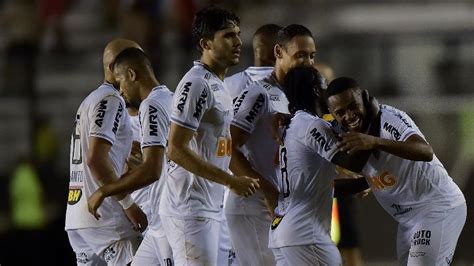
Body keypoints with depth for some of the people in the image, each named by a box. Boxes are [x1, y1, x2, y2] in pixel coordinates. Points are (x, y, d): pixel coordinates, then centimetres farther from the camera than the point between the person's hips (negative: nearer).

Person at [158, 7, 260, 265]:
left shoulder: (218, 86, 17)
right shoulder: (197, 84, -15)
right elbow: (176, 150, -21)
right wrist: (230, 180, -20)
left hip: (210, 209, 10)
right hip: (190, 208, -10)